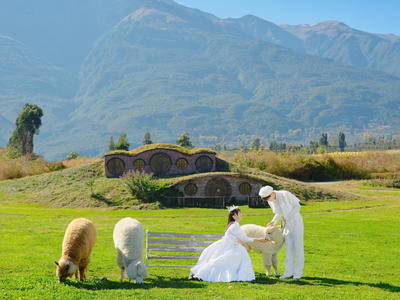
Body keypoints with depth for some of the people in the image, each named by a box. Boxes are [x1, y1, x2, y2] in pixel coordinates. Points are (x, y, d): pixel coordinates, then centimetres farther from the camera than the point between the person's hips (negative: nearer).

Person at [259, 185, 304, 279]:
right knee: (288, 248, 4)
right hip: (286, 224, 6)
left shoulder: (285, 194, -23)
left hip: (295, 221, -6)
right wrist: (273, 221, -10)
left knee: (297, 247, -3)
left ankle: (298, 272, 1)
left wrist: (288, 217, -20)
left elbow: (297, 206, -14)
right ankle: (289, 272, 6)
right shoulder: (271, 201, -5)